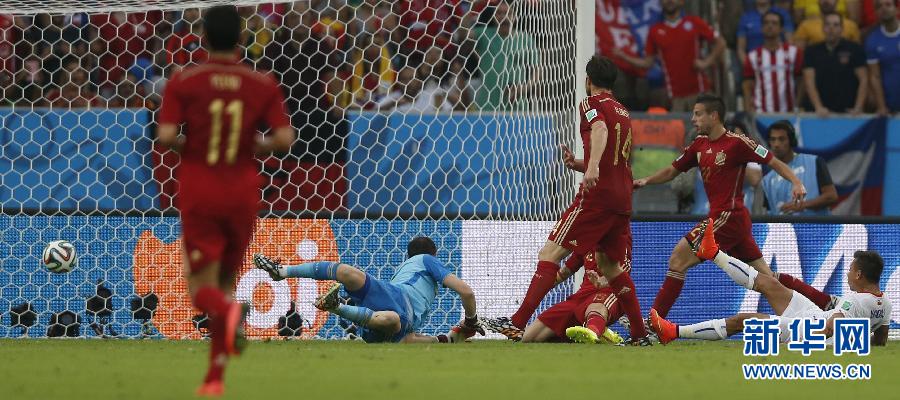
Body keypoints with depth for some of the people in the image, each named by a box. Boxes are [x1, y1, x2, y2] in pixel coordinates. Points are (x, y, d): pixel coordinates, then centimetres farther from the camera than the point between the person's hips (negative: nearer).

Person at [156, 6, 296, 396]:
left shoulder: (183, 81, -5)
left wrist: (182, 144, 8)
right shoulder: (262, 85, -1)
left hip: (198, 194, -2)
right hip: (242, 193, 2)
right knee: (226, 281, 16)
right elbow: (285, 138, -9)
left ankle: (229, 310, -36)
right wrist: (256, 147, 11)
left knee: (202, 288, 0)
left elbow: (165, 136, -14)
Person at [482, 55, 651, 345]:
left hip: (596, 195, -8)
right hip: (623, 199, 8)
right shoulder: (623, 112, 24)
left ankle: (517, 323, -20)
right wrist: (577, 164, 27)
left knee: (550, 254, -10)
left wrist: (592, 166, -40)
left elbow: (600, 130, -24)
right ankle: (640, 334, 16)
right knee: (611, 265, 20)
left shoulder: (592, 103, 0)